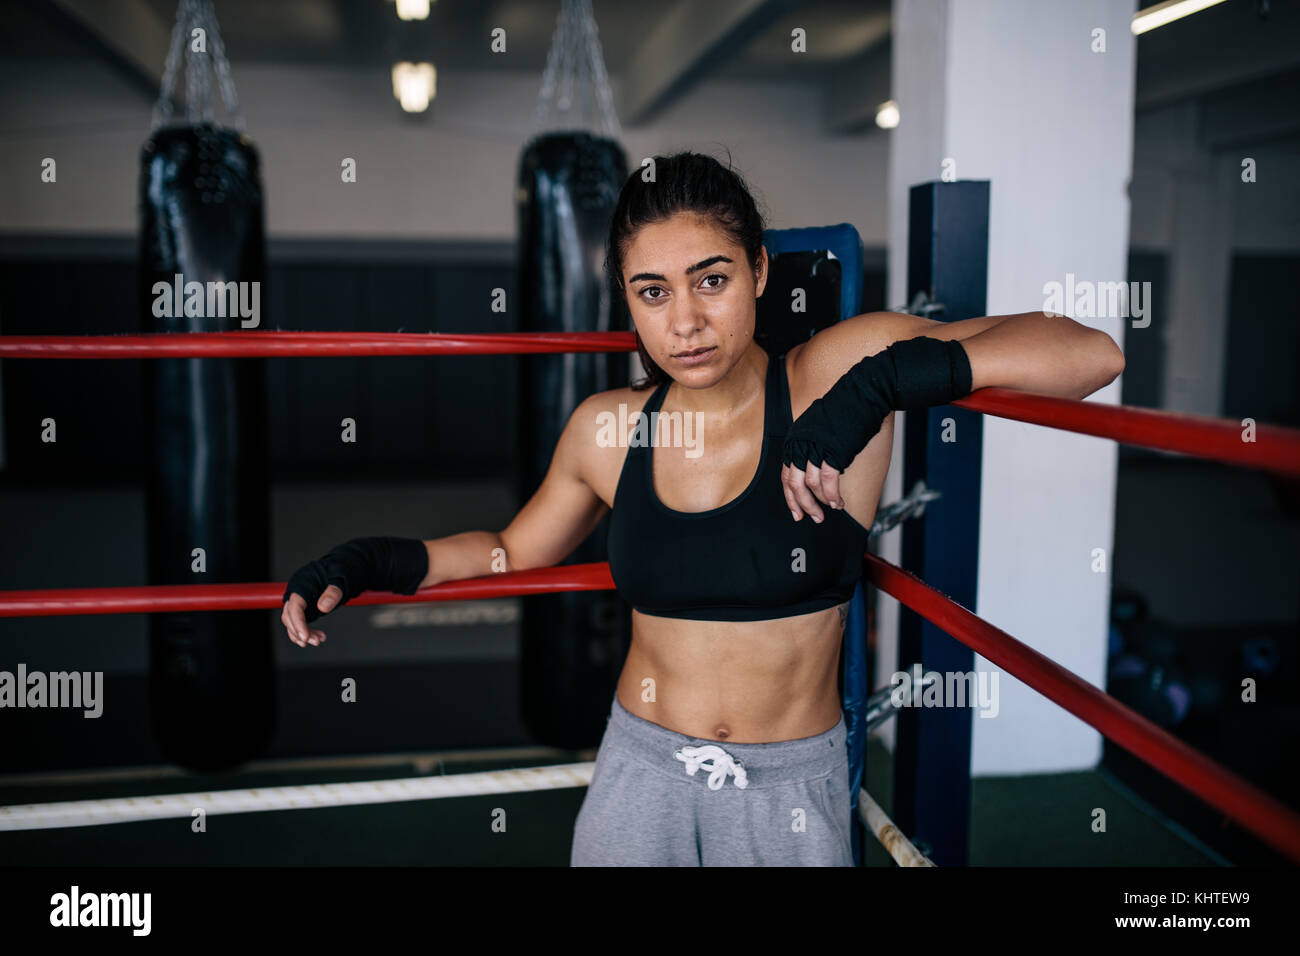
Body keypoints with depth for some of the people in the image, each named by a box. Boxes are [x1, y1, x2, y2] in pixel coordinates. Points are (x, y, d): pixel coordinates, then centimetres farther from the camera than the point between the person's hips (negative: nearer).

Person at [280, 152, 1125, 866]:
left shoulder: (832, 375, -14)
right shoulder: (606, 429, -3)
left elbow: (1091, 355, -19)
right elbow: (515, 552, 14)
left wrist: (882, 384, -29)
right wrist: (367, 561, 3)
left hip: (791, 793, -2)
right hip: (642, 776, 2)